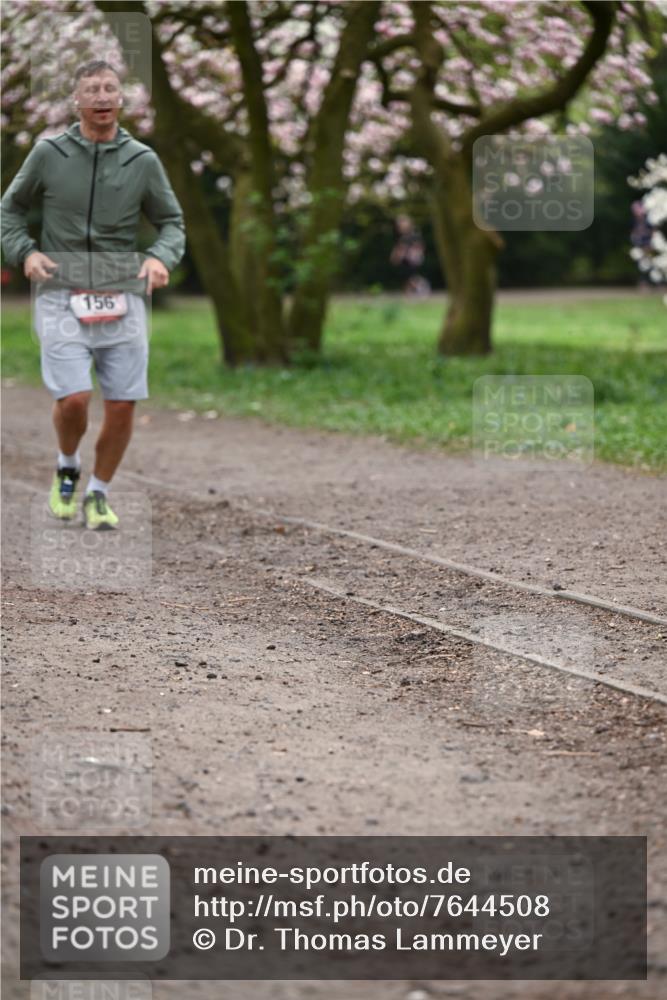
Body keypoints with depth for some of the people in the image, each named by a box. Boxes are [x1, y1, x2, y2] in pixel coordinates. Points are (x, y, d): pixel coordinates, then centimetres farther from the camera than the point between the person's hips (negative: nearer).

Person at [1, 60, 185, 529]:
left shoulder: (143, 160, 4)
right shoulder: (48, 153, 1)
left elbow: (172, 221, 13)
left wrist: (162, 257, -7)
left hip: (122, 298, 2)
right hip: (62, 297, -2)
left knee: (122, 406, 1)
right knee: (73, 398, -15)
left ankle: (98, 495, 22)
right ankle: (67, 468, 17)